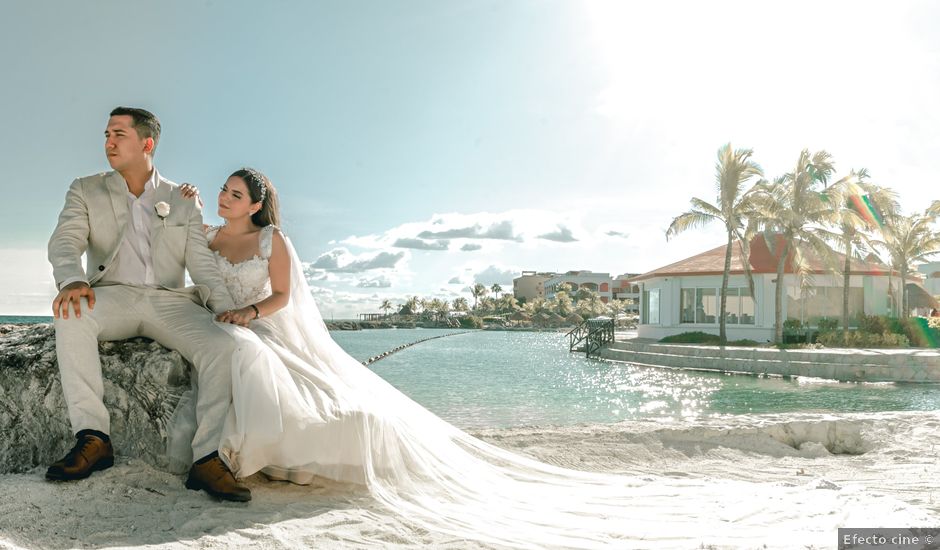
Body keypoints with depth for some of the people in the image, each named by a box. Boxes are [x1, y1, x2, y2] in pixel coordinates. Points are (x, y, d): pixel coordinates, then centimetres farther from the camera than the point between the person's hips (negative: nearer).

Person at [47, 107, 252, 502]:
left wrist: (229, 310, -9)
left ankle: (207, 458, -26)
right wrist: (73, 280, -25)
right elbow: (64, 242, -1)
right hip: (113, 295, 0)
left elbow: (202, 264, 9)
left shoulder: (183, 201, 16)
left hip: (170, 301, 0)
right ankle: (92, 437, -29)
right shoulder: (86, 191, 16)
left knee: (223, 346, -27)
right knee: (70, 315, -34)